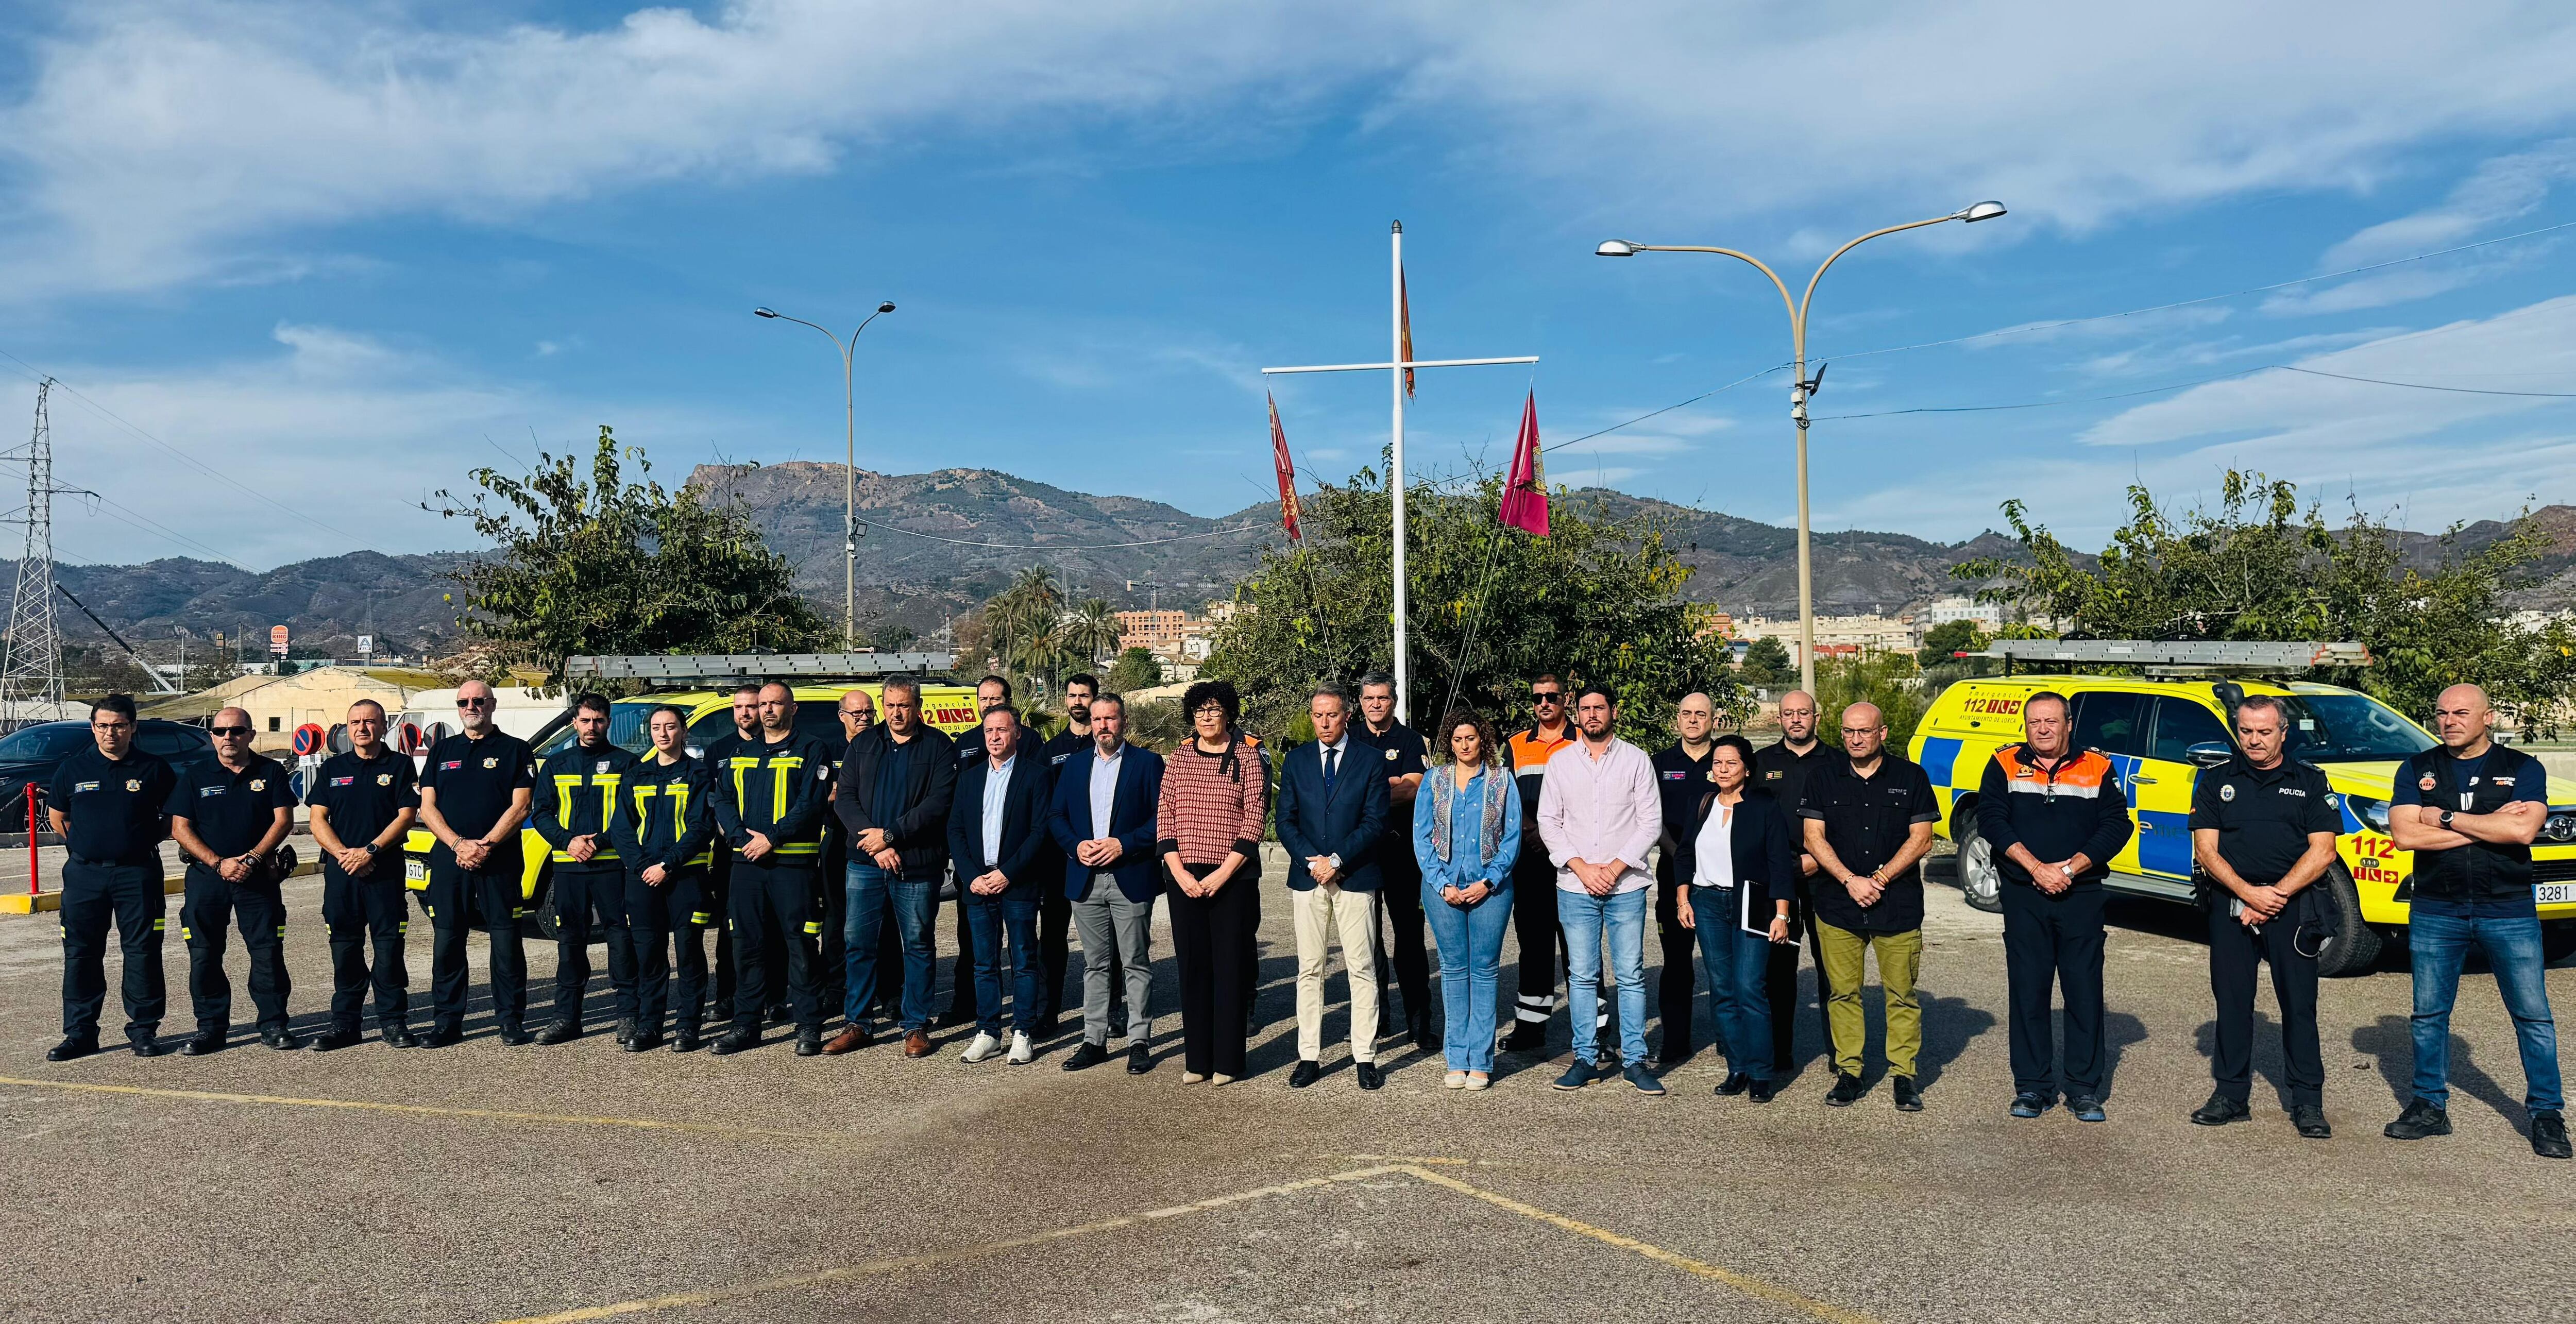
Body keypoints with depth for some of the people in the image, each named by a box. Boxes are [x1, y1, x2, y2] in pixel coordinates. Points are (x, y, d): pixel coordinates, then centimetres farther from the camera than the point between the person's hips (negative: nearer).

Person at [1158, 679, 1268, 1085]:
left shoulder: (1248, 757, 1)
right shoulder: (1178, 759, 9)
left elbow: (1254, 819, -5)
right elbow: (1164, 817, 6)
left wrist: (1223, 873, -12)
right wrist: (1179, 872, -6)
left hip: (1232, 877, -3)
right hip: (1184, 877, 3)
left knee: (1231, 964, 0)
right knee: (1192, 964, 6)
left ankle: (1228, 1059, 9)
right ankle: (1197, 1059, 15)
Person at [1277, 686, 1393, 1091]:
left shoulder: (1371, 759, 2)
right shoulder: (1295, 760, 9)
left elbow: (1375, 821, -4)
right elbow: (1285, 820, 5)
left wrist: (1336, 860, -12)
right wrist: (1312, 861, -9)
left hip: (1355, 878, -2)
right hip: (1307, 878, 2)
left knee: (1362, 969, 0)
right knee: (1309, 970, 5)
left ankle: (1366, 1058, 7)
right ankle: (1309, 1057, 11)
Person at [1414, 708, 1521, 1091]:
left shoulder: (1501, 780, 4)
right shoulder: (1434, 781, 8)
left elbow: (1512, 837, 2)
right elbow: (1422, 837, 5)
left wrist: (1488, 882, -8)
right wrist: (1442, 884, -6)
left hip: (1490, 887, -1)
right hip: (1444, 886, 1)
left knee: (1485, 969, 1)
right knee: (1454, 968, 5)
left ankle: (1480, 1060, 6)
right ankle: (1457, 1059, 10)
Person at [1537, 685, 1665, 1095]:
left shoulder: (1637, 760, 3)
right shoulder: (1560, 761, 8)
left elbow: (1651, 822, 0)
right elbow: (1548, 822, 6)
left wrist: (1615, 868, -9)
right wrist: (1582, 868, -6)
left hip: (1626, 885, -1)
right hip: (1575, 887, 1)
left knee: (1631, 975, 1)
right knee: (1581, 976, 4)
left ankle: (1635, 1060, 10)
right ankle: (1586, 1059, 12)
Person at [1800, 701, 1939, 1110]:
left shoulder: (1910, 777, 4)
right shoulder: (1823, 778, 6)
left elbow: (1921, 839, 1)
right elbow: (1814, 838, 2)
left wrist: (1881, 878, -9)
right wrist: (1850, 881, -10)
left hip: (1898, 905, -1)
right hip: (1837, 906, 1)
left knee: (1902, 995, 2)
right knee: (1842, 993, 4)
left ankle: (1903, 1074, 12)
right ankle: (1848, 1072, 13)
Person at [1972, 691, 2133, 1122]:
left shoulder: (2097, 768, 5)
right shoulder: (2005, 766, 4)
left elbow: (2117, 825, -1)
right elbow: (1992, 820, -5)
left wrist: (2070, 868, -12)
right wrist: (2037, 869, -14)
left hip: (2082, 895, 0)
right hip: (2023, 896, 0)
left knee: (2084, 990, 3)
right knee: (2028, 991, 3)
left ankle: (2084, 1087, 13)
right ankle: (2032, 1086, 12)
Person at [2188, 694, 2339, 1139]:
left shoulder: (2310, 781, 6)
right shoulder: (2216, 782, 8)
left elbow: (2321, 853, -1)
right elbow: (2206, 851, 1)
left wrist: (2276, 895, -12)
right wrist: (2248, 893, -12)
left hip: (2292, 907, -1)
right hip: (2230, 905, 1)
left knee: (2299, 1003, 1)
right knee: (2232, 1002, 5)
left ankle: (2307, 1102, 10)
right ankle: (2231, 1094, 14)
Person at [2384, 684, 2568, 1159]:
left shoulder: (2523, 769, 2)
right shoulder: (2418, 770, 6)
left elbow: (2523, 830, -16)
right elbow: (2405, 835, -8)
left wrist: (2446, 818, -11)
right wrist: (2491, 825, -10)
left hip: (2509, 911, -1)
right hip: (2435, 913, 2)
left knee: (2533, 1016, 3)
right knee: (2429, 1015, 8)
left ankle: (2546, 1114, 16)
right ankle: (2430, 1106, 19)